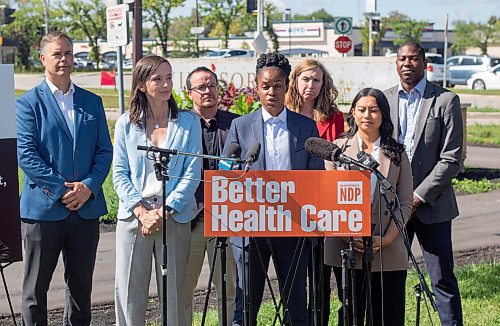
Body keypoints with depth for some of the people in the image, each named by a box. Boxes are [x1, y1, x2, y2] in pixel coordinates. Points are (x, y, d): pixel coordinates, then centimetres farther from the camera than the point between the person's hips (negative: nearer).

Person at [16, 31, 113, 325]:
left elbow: (104, 150, 8)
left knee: (81, 286, 11)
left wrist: (88, 187, -8)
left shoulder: (92, 102, 11)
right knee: (36, 289, 4)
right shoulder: (28, 103, -1)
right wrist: (62, 190, -15)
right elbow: (26, 155, -9)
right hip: (44, 209, -4)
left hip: (86, 209, 4)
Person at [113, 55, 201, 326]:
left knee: (174, 291, 2)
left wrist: (165, 211, -11)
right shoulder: (126, 123, 7)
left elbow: (192, 174, -1)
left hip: (175, 217, -1)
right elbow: (120, 174, 3)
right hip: (134, 215, 1)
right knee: (129, 291, 1)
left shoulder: (188, 122, 5)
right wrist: (142, 211, -10)